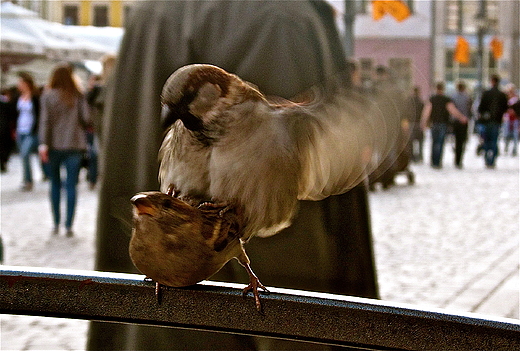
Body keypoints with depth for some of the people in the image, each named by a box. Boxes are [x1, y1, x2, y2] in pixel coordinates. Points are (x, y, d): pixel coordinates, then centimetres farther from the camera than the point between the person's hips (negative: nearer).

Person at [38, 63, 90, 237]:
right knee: (71, 185, 2)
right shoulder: (78, 96, -1)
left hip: (55, 145, 0)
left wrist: (43, 143, -10)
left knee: (55, 183, 13)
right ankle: (69, 225, -3)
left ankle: (56, 223, 15)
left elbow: (46, 120, -9)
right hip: (75, 145, 0)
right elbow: (86, 119, -5)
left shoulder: (48, 96, -4)